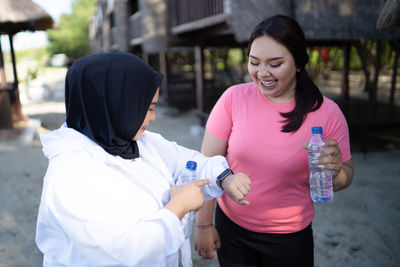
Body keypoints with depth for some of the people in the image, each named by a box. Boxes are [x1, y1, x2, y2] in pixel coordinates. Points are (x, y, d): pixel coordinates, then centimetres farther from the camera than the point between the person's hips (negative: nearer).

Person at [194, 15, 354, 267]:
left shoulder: (327, 113, -13)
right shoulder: (234, 98, -13)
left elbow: (346, 176, -2)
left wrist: (334, 170, -26)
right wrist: (204, 224, -6)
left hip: (290, 238, 0)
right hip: (231, 227, 1)